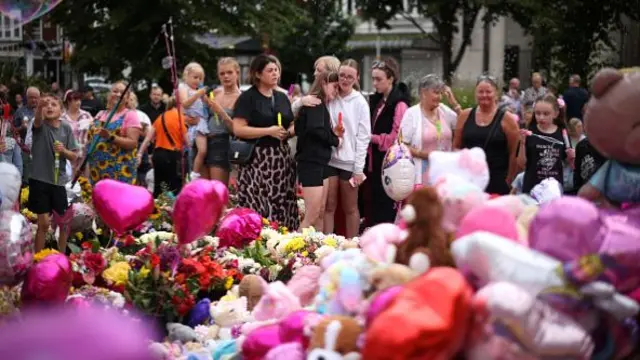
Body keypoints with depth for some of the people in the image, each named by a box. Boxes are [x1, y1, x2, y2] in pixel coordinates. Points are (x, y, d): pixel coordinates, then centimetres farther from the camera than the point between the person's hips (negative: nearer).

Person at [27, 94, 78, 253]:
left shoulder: (66, 128, 2)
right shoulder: (40, 125, -6)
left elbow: (74, 157, 4)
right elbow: (37, 120, -33)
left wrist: (64, 150, -18)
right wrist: (39, 107, -55)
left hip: (59, 181, 3)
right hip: (40, 180, -3)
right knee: (44, 223, -3)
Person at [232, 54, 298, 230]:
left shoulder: (282, 97, 16)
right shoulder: (247, 98, -5)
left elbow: (292, 126, 23)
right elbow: (238, 129, -14)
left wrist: (289, 132, -1)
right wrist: (269, 131, -16)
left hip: (281, 158, 6)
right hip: (258, 160, -6)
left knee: (282, 208, 3)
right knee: (259, 209, -9)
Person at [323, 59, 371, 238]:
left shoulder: (360, 102, -1)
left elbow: (363, 137, -2)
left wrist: (359, 169, -6)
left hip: (349, 162, -2)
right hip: (329, 159, 2)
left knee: (350, 208, 7)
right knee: (329, 206, 4)